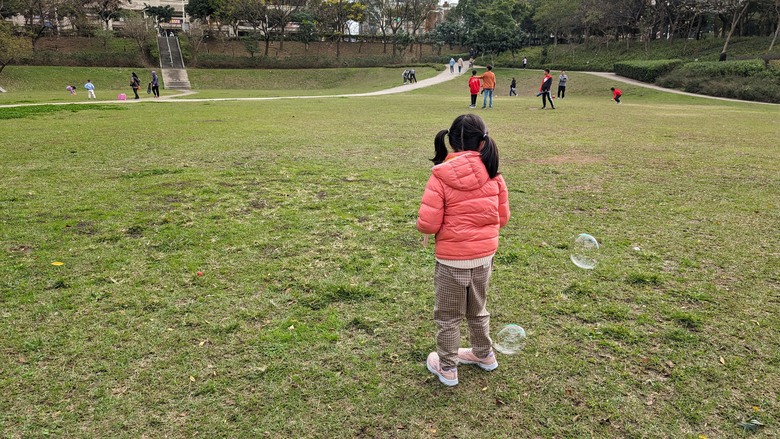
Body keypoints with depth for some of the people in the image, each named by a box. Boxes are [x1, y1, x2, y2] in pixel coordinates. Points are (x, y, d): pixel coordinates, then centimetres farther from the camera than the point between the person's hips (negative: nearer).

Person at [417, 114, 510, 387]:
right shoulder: (492, 173, -6)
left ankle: (447, 368, 32)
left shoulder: (441, 175, -19)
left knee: (448, 317, 16)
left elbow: (427, 224, -20)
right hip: (485, 256, 5)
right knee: (477, 310, 27)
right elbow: (503, 218, 2)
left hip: (452, 260, -4)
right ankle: (484, 354, 46)